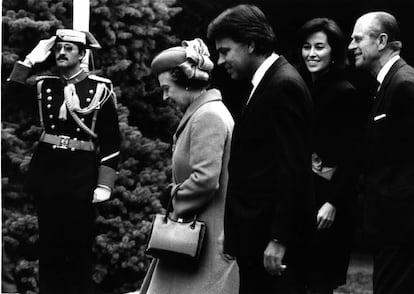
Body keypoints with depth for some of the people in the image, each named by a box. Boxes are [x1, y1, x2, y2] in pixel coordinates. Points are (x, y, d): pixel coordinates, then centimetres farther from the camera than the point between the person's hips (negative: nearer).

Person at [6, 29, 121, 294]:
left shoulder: (101, 88, -3)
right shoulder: (45, 85, 7)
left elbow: (111, 140, -4)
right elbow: (14, 96, -10)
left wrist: (105, 183, -9)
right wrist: (30, 61, -11)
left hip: (82, 175, -3)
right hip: (47, 171, 3)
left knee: (80, 246, 4)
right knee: (49, 244, 8)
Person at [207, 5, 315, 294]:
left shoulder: (284, 86, -14)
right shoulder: (268, 83, 15)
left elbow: (293, 170, -19)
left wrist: (279, 239, -20)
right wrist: (233, 232, 15)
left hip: (274, 239, -9)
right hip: (256, 235, 9)